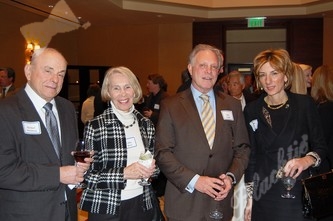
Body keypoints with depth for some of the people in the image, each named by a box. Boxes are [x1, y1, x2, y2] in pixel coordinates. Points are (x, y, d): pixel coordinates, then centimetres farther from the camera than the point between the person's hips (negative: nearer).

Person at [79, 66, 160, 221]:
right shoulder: (95, 126, -11)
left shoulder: (146, 124, 1)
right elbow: (86, 174, -12)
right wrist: (124, 173, -22)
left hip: (141, 204, 4)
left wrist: (151, 170, -8)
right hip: (106, 208, -4)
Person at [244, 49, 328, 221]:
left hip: (299, 194, -1)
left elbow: (320, 146, 4)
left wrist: (307, 160, -18)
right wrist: (249, 197, 2)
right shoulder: (251, 110, 1)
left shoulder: (305, 104, -2)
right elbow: (250, 156, 5)